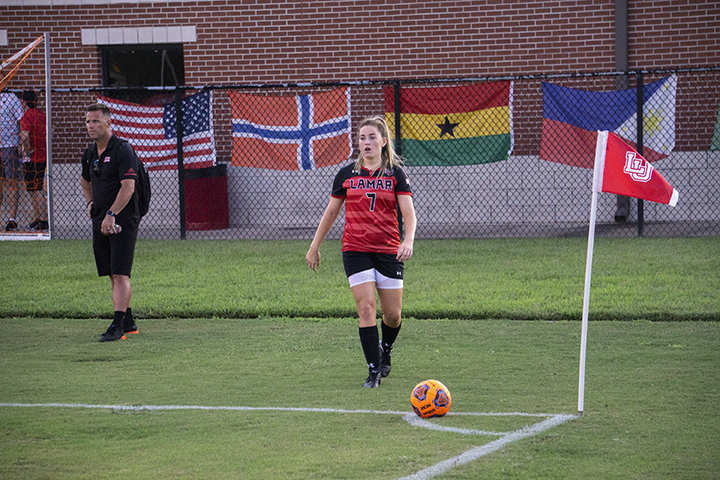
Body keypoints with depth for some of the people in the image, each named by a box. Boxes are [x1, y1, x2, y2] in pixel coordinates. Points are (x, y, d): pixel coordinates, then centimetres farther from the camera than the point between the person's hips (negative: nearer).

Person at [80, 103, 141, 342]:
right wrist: (91, 202, 15)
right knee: (113, 276, 11)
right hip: (100, 223, 8)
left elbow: (128, 187, -20)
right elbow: (85, 181, 33)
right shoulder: (90, 154, 13)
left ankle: (118, 326, -19)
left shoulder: (123, 150, -12)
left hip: (123, 221, -8)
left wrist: (111, 214, -25)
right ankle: (128, 322, 19)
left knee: (120, 275, -13)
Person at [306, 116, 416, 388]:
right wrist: (315, 247, 16)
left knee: (393, 314, 2)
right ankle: (374, 371, -8)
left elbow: (408, 212, -7)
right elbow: (331, 212, 15)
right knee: (366, 308, -12)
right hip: (355, 250, 0)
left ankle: (386, 349, 35)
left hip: (388, 252, 0)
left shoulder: (395, 173, 2)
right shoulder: (347, 174, 6)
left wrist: (408, 240, -26)